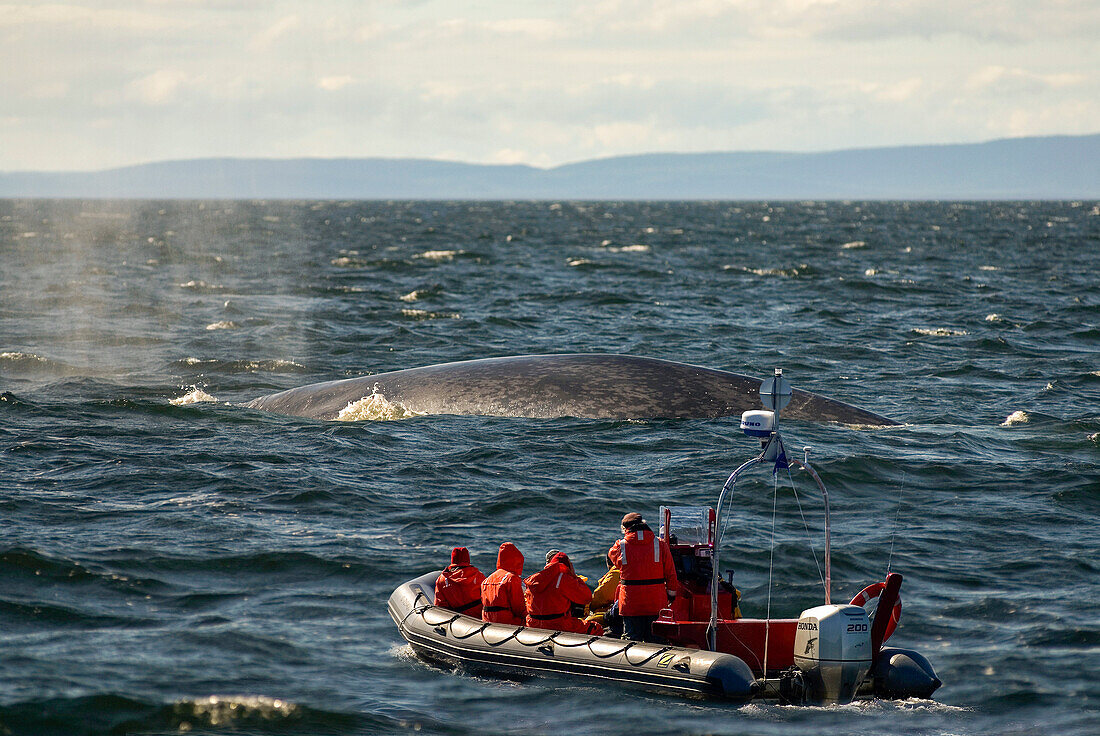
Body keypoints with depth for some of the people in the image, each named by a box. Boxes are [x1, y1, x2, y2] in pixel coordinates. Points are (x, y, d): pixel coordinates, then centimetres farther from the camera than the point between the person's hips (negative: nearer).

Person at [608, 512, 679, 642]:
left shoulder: (620, 546, -4)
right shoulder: (661, 544, -2)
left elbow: (611, 555, 20)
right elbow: (670, 573, 2)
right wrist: (671, 593, 14)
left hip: (630, 604, -1)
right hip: (656, 602, 1)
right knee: (656, 641, 8)